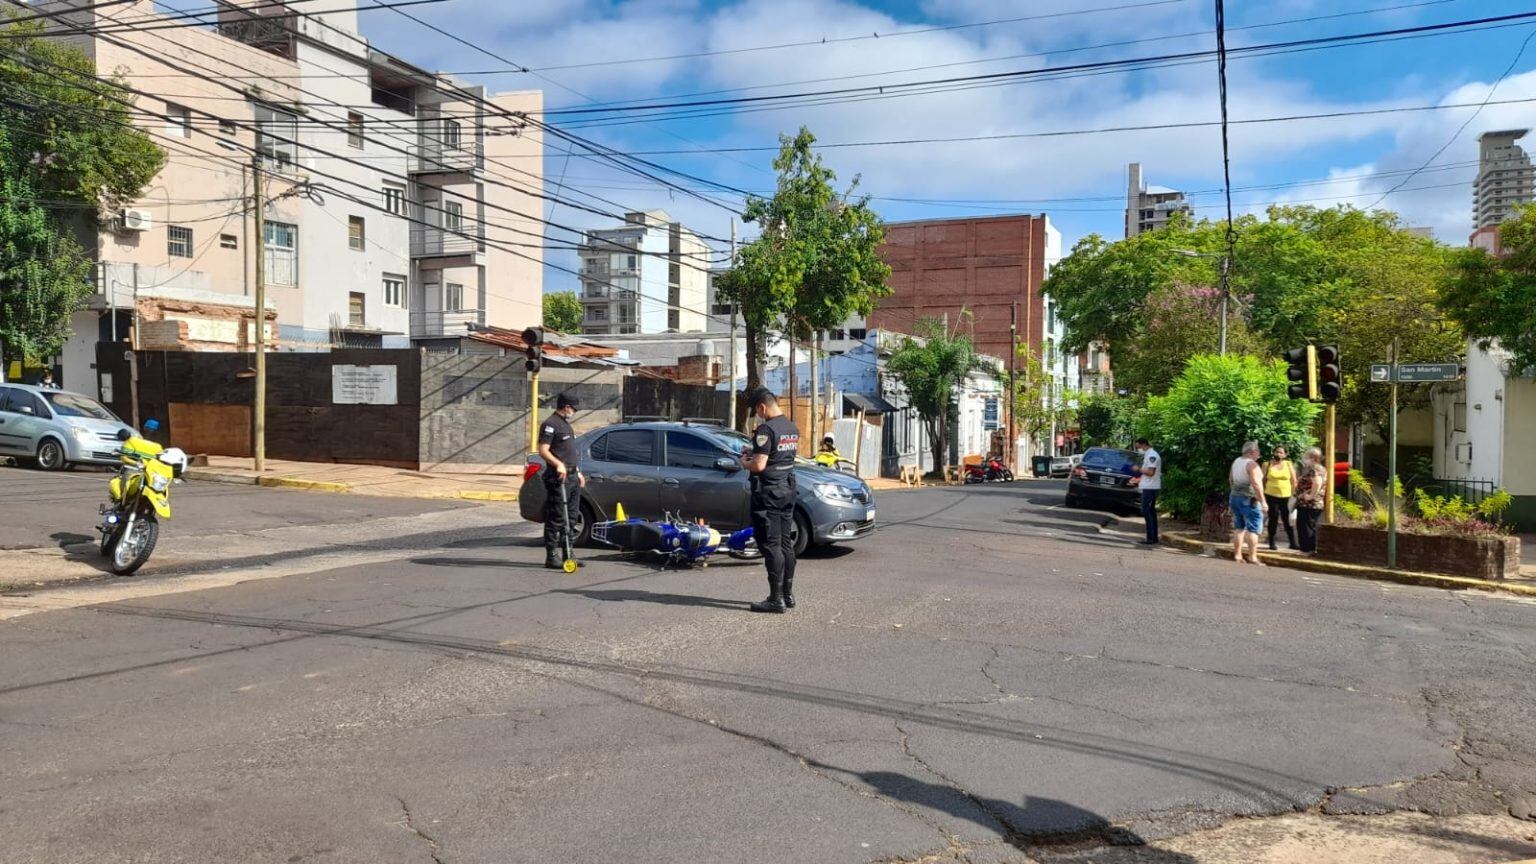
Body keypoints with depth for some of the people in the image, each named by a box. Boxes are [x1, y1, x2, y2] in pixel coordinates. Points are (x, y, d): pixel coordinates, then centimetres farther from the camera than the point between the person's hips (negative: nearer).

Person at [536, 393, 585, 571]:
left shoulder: (566, 424, 22)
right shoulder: (550, 424, -8)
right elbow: (543, 451, -17)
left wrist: (578, 472, 26)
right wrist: (558, 464, -30)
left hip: (572, 477, 10)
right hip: (558, 478, -10)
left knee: (571, 518, 12)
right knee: (556, 519, -9)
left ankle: (567, 554, 18)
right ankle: (552, 557, -7)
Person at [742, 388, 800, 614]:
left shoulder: (766, 429, -17)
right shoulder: (792, 427, 11)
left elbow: (759, 465, -23)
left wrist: (744, 462, -1)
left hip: (769, 491, -9)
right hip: (788, 489, 9)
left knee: (771, 545, -5)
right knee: (786, 543, 14)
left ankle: (776, 599, -3)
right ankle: (788, 594, 20)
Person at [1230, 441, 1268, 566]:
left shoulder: (1236, 461, 11)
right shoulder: (1252, 464, -15)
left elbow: (1231, 478, 21)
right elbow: (1256, 484, -22)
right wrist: (1263, 501, -21)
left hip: (1234, 497, 8)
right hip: (1249, 499, -8)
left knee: (1239, 527, 12)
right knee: (1253, 529, -5)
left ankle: (1237, 554, 12)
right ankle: (1252, 557, -9)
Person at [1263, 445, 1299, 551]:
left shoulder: (1289, 465, 6)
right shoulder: (1267, 465, 4)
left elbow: (1294, 481, 8)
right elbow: (1263, 480, 6)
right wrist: (1262, 494, 2)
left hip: (1285, 496, 1)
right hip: (1271, 496, 0)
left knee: (1288, 520, -2)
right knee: (1273, 519, 4)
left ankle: (1293, 543, 6)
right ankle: (1272, 543, 11)